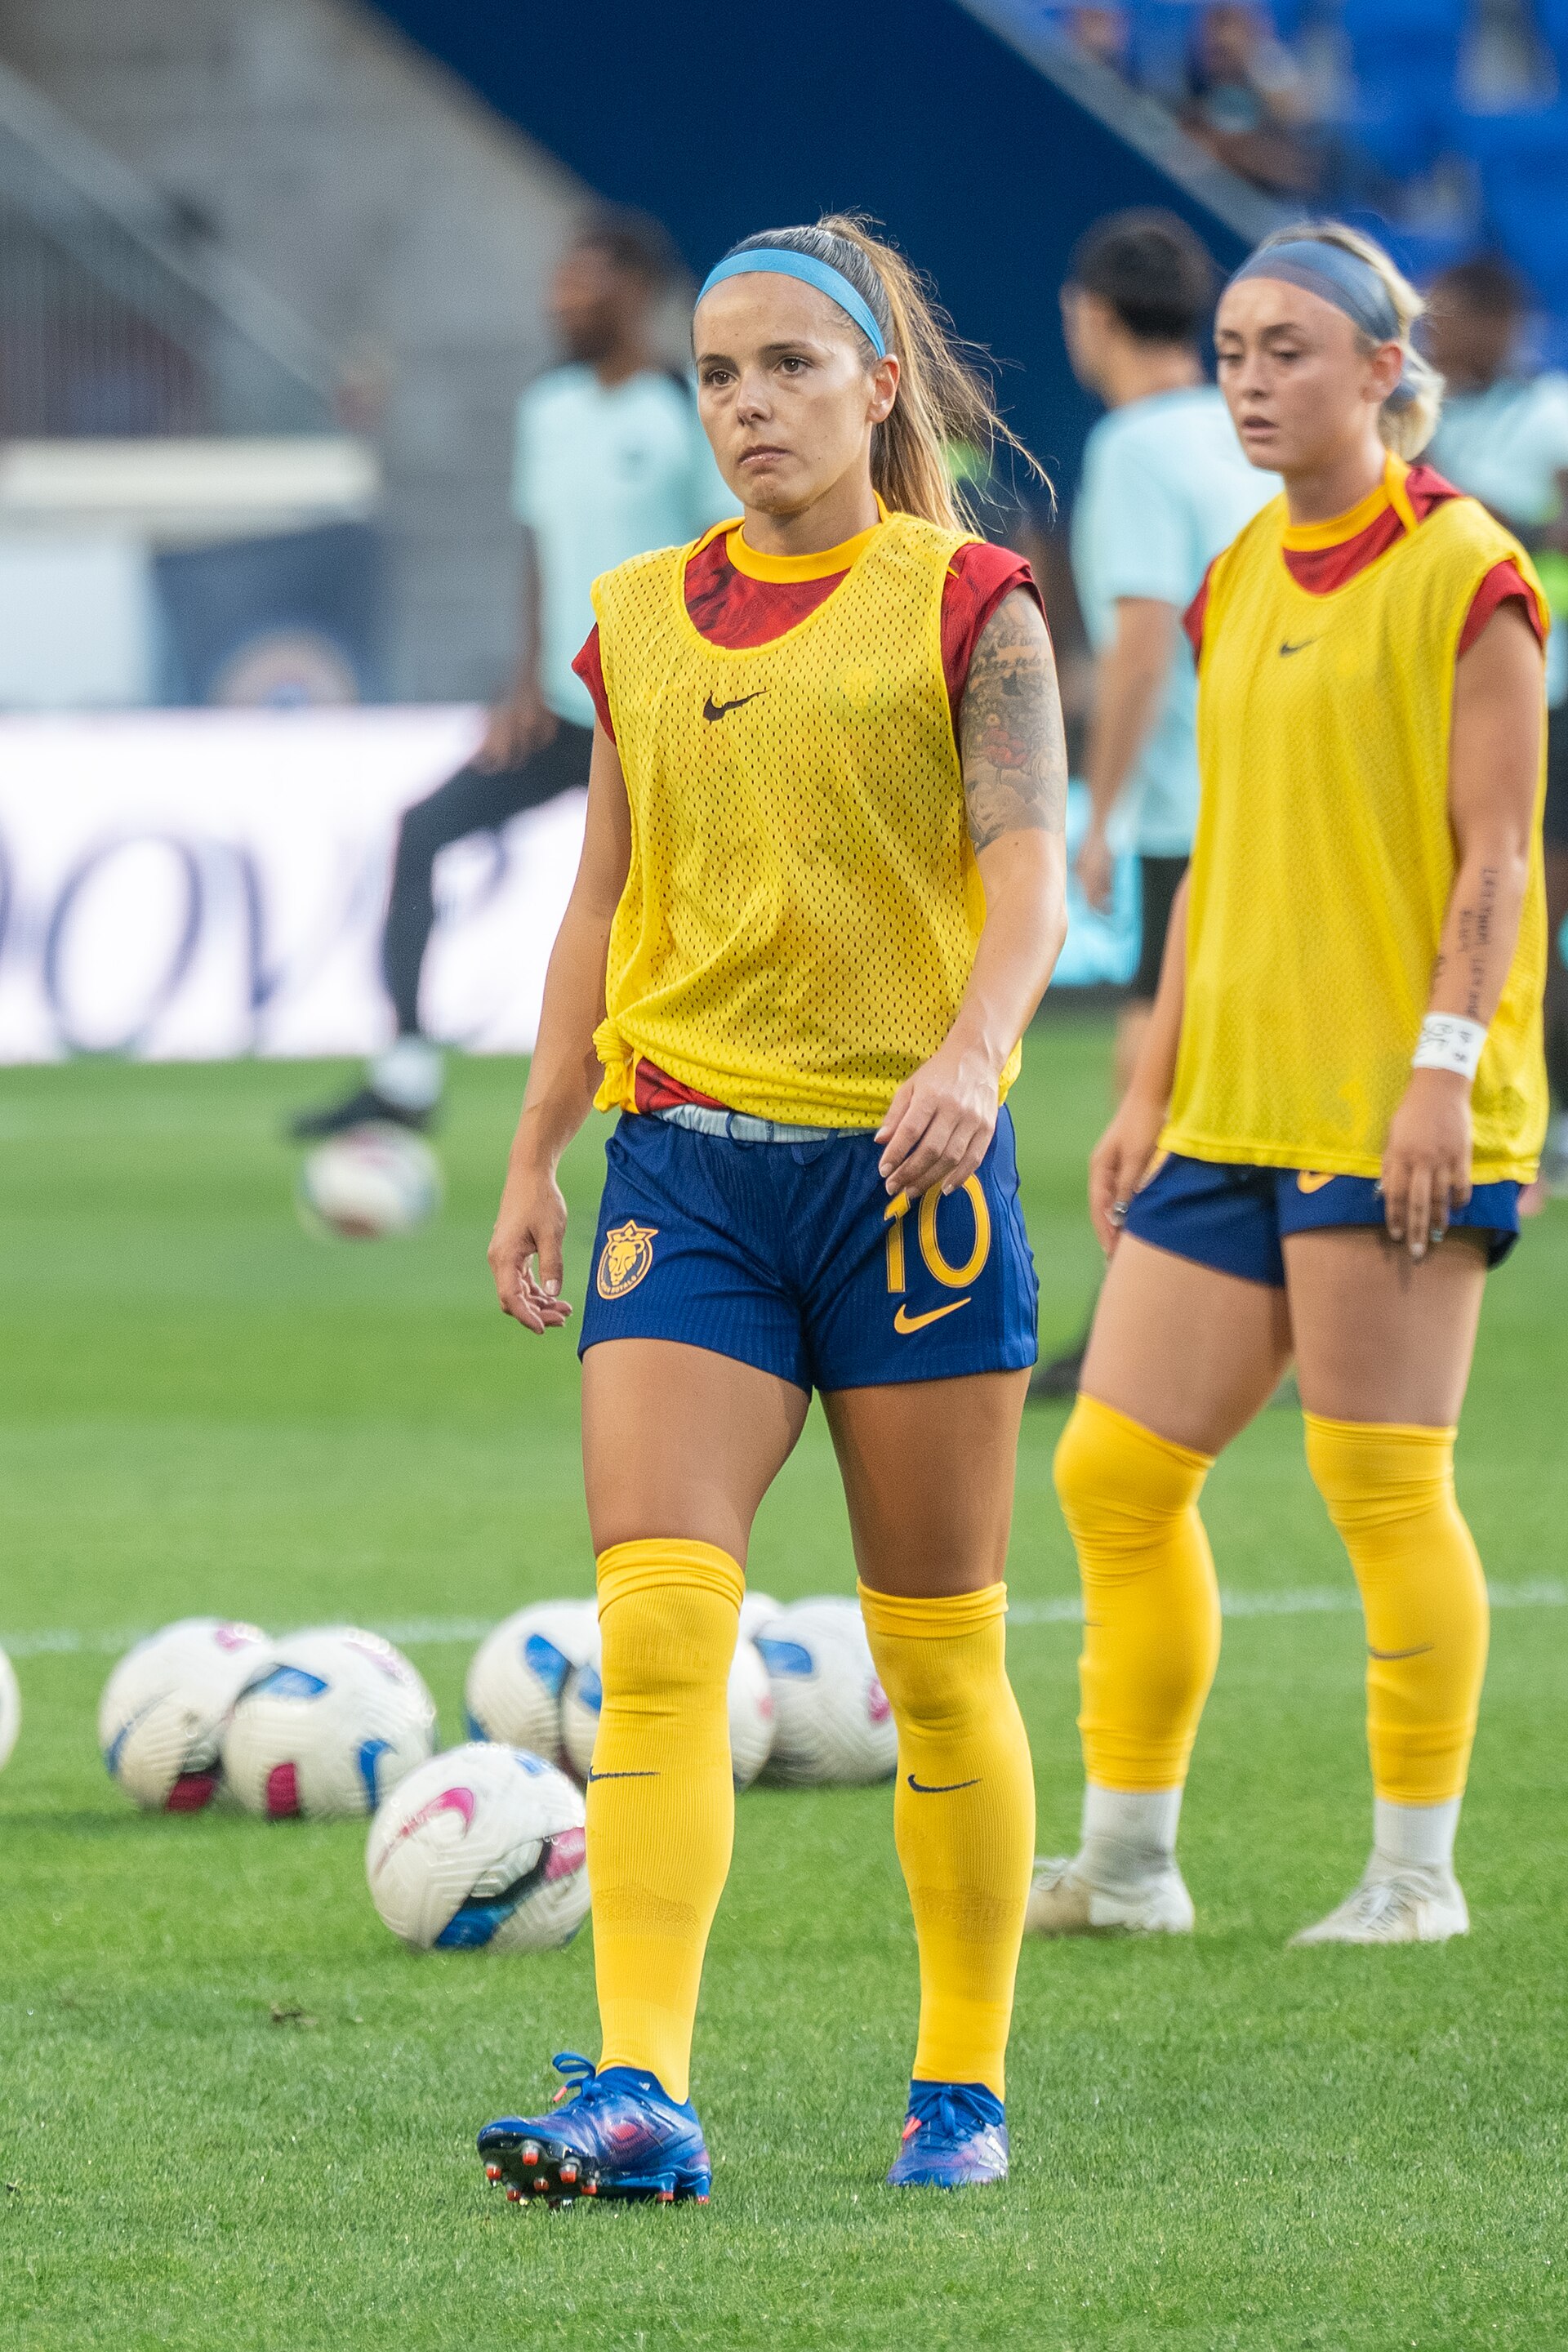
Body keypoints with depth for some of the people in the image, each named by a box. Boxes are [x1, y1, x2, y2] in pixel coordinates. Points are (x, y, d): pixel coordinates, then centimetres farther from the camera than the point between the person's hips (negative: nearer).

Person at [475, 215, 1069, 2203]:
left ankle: (965, 2086, 18)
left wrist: (972, 1053, -31)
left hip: (907, 1166, -3)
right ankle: (642, 2091, -20)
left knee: (936, 1664, 5)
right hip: (688, 1160, 3)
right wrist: (535, 1160, 14)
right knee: (655, 1629, -13)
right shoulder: (639, 624, 11)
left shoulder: (969, 607, -2)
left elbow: (1028, 868, -13)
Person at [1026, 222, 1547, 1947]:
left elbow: (1497, 856, -10)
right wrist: (1153, 1090, 16)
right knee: (1114, 1467, 4)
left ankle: (1417, 1871, 5)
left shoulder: (1460, 575, -7)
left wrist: (1442, 1065, -18)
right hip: (1236, 1098, 7)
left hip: (1396, 1106, -7)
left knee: (1381, 1485, -5)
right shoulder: (1237, 586, 15)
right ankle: (1128, 1856, 13)